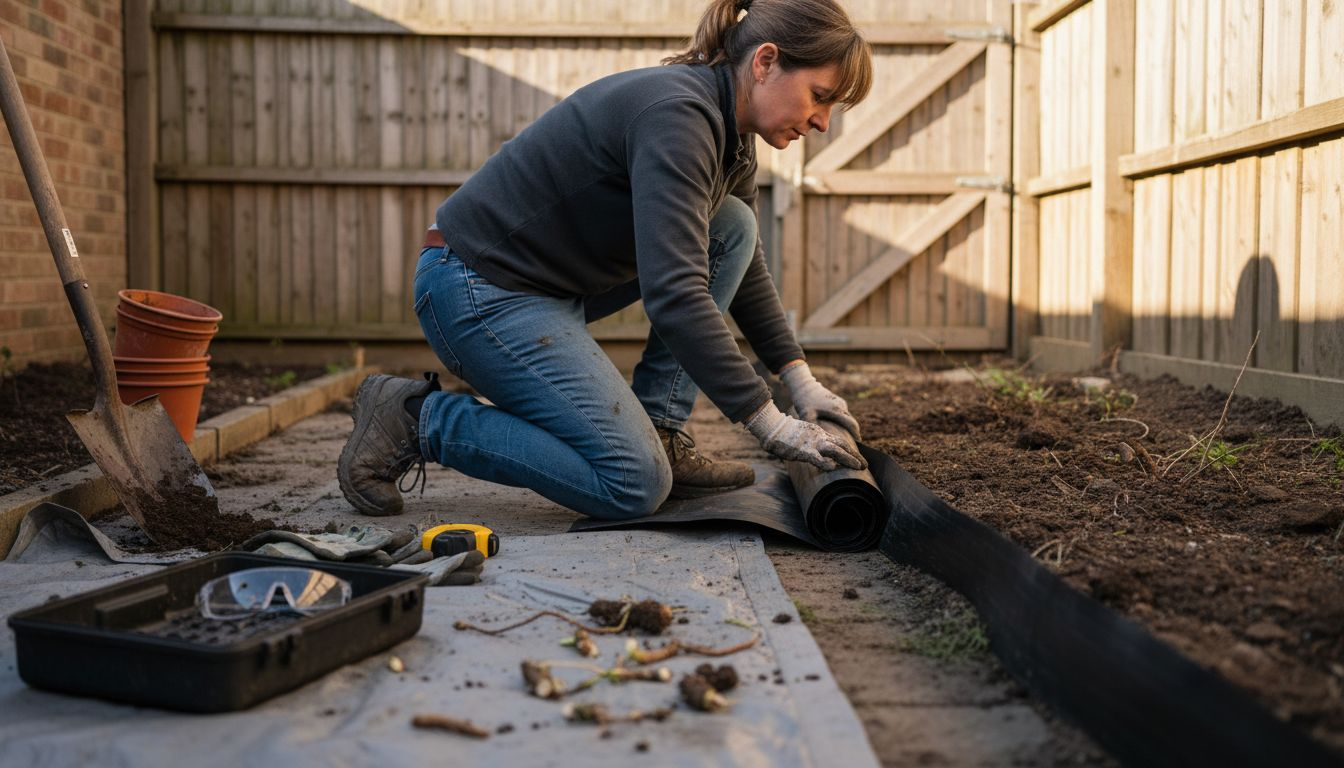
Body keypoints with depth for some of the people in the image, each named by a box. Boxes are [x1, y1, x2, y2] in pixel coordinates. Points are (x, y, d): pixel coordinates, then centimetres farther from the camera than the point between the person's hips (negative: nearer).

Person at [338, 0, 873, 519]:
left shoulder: (731, 136, 6)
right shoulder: (677, 114, -24)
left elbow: (742, 270, 19)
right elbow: (673, 294, -32)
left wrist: (799, 378, 10)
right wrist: (768, 421, -28)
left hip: (558, 278, 10)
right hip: (481, 288, -10)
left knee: (733, 226, 2)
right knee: (634, 486, -14)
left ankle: (660, 436, 3)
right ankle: (414, 418, -4)